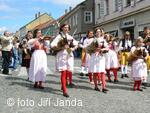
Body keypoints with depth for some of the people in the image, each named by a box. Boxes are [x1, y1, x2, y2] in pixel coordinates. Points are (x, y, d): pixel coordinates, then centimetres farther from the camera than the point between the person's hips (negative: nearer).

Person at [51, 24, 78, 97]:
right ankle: (64, 91, -2)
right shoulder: (59, 36, 0)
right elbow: (52, 45, -9)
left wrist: (73, 48, 2)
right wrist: (62, 47, -17)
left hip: (69, 55, 4)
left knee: (69, 71, -1)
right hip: (62, 55, -4)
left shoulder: (70, 37, 14)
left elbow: (76, 44, 23)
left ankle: (70, 82, 32)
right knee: (63, 72, -6)